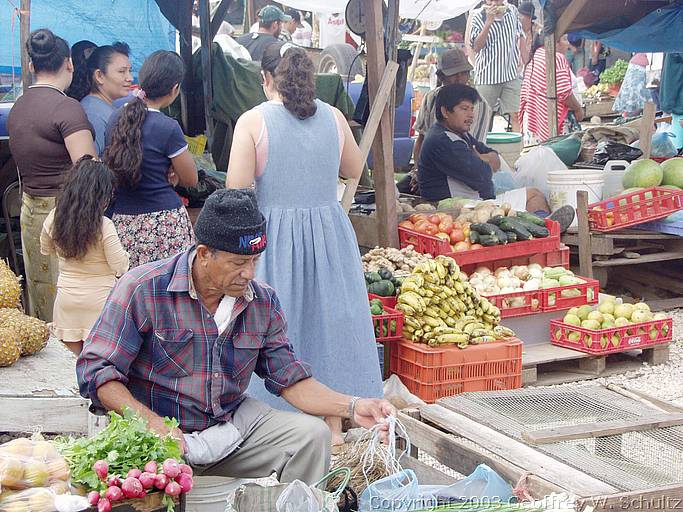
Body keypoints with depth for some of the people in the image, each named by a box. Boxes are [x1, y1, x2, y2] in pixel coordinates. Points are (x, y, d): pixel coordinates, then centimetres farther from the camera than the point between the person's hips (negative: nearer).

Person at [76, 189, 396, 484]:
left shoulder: (262, 302, 3)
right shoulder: (144, 289, -13)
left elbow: (291, 379, 5)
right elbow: (95, 371, -13)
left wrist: (352, 407, -12)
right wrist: (153, 423, -27)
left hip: (235, 425, 5)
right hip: (157, 433, -5)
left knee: (312, 435, -14)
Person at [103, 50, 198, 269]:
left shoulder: (116, 117, 5)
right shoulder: (168, 128, -13)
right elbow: (190, 179, -2)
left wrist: (165, 174, 6)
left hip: (121, 220, 6)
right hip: (163, 220, -6)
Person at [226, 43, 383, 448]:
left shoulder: (253, 121, -10)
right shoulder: (334, 117, 1)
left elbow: (236, 189, -14)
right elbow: (355, 169, 16)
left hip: (275, 233, -3)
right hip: (329, 232, 3)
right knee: (330, 320, 13)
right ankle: (334, 424, 22)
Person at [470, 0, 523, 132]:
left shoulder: (512, 11, 5)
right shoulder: (478, 17, -8)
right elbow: (476, 47, -17)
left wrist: (521, 62, 11)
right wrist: (488, 22, -24)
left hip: (511, 73, 3)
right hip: (487, 75, -3)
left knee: (515, 116, -4)